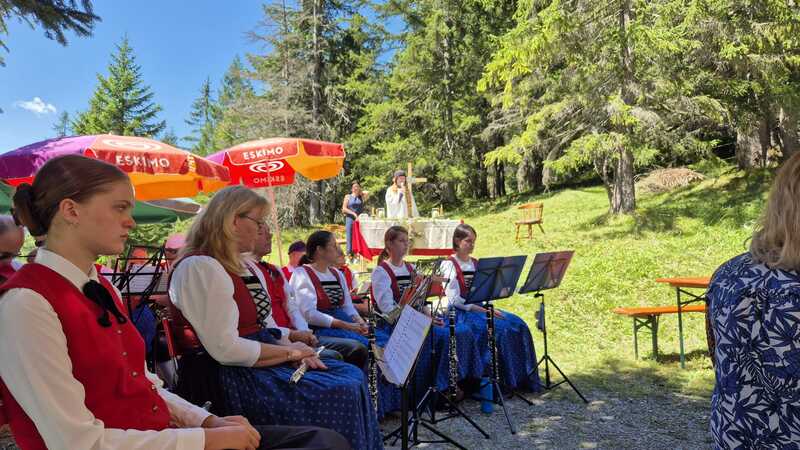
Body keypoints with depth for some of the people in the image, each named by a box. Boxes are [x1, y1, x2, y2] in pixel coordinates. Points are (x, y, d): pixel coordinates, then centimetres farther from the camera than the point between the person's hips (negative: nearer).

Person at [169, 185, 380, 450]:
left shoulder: (246, 267, 15)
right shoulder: (200, 267, -16)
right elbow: (226, 349, -22)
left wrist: (292, 347, -5)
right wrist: (289, 352, -13)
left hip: (257, 361, 9)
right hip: (227, 378, -9)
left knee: (352, 376, -1)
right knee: (338, 395, -19)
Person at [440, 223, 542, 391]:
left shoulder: (476, 263, 15)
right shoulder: (449, 265, -6)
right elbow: (454, 299, -15)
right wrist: (482, 310, -20)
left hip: (480, 308, 7)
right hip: (461, 313, -7)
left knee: (517, 324, -12)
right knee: (500, 328, -27)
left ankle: (523, 378, -6)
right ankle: (508, 379, -15)